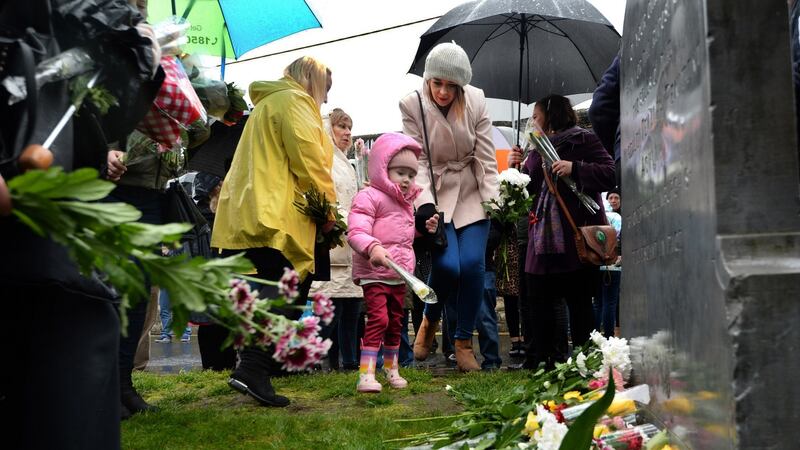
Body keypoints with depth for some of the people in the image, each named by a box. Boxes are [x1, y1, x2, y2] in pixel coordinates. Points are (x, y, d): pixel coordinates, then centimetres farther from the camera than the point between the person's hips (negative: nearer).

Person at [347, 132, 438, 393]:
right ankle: (366, 374, -15)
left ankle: (392, 370, 28)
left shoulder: (407, 202, 17)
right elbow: (356, 232, -22)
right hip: (374, 274, -8)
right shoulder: (369, 198, -11)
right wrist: (373, 248, -40)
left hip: (399, 276, 8)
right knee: (378, 319, -17)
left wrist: (424, 228, 10)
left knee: (395, 323, 14)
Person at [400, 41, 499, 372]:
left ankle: (464, 342, 7)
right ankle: (430, 320, 16)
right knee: (447, 265, -18)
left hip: (471, 195, 2)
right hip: (436, 195, -1)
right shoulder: (412, 106, -10)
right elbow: (417, 160, -11)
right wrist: (424, 202, -23)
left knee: (472, 264, -12)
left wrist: (492, 200, -10)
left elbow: (486, 157, -3)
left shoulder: (476, 102, -6)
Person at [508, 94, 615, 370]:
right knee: (539, 301, 6)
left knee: (579, 303, -2)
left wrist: (575, 168, -22)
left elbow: (610, 174, -12)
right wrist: (516, 168, 3)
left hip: (577, 237, -7)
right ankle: (541, 359, 13)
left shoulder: (583, 140, 0)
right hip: (543, 239, 7)